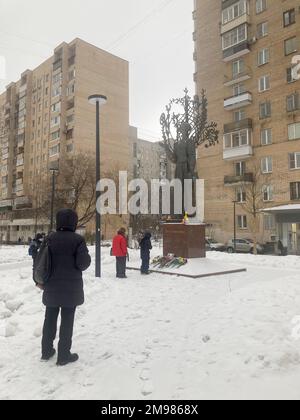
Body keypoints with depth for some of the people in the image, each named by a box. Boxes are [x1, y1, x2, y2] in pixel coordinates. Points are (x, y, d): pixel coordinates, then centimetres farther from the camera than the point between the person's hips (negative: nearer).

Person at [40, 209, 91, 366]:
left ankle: (47, 351, 31)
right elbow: (83, 263, -18)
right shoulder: (78, 240, -14)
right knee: (67, 320, 6)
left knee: (50, 318, 18)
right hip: (71, 287, -4)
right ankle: (63, 355, 15)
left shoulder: (50, 238, 0)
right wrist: (87, 257, 4)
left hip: (52, 287, 5)